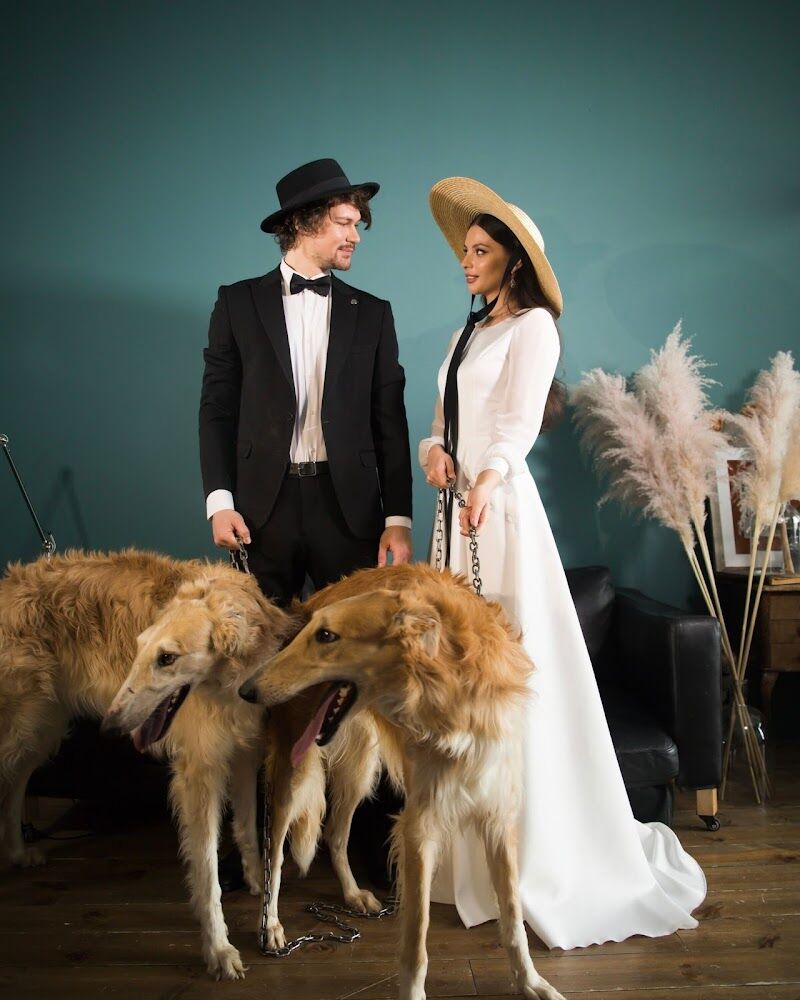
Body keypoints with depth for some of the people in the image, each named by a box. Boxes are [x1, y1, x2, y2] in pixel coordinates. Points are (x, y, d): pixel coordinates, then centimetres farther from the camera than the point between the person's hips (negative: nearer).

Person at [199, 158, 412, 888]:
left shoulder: (372, 314, 10)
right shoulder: (239, 304, 8)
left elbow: (390, 421, 5)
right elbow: (217, 408, 4)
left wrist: (398, 517, -2)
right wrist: (219, 498, -7)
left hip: (347, 505, 1)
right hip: (265, 504, 0)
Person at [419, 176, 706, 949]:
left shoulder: (533, 326, -3)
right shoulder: (468, 333, 21)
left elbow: (521, 421, -17)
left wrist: (487, 479, -36)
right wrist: (432, 448, -6)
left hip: (502, 505, -8)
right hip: (457, 507, 8)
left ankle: (540, 858, 4)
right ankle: (472, 852, 18)